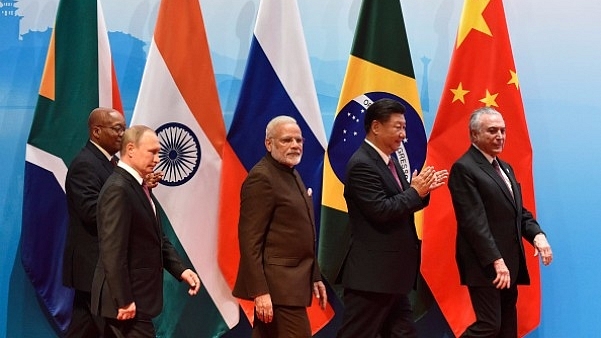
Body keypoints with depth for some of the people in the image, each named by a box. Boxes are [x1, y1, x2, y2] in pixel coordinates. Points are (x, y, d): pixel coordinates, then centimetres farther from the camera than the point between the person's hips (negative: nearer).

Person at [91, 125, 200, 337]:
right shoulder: (118, 189, -19)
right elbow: (113, 251, -23)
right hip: (127, 299, -10)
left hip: (135, 294, 10)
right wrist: (124, 300, -23)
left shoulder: (138, 186, 13)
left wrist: (180, 269, 3)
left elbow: (156, 237, 17)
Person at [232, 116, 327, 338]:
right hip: (278, 285, -9)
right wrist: (259, 291, -22)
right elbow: (249, 240, -18)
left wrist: (314, 276, 20)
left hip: (293, 281, 9)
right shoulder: (261, 178, -13)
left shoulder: (292, 174, 16)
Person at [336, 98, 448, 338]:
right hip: (370, 275, -10)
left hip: (391, 274, 10)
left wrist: (422, 190, 0)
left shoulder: (389, 160, 14)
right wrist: (415, 191, -12)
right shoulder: (361, 164, -16)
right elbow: (381, 210, -23)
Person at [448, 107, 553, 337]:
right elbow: (474, 221, -18)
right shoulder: (464, 168, -11)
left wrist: (536, 234, -2)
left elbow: (518, 211, 18)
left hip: (509, 263, 9)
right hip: (486, 265, -9)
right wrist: (496, 261, -23)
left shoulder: (505, 168, 18)